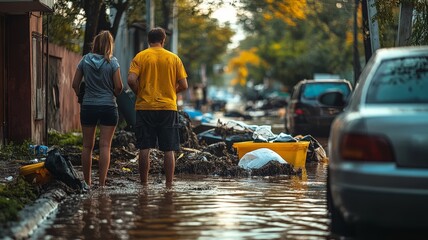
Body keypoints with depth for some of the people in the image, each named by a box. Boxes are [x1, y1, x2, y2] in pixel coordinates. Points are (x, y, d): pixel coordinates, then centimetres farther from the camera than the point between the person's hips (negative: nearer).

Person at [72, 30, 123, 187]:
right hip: (108, 106, -2)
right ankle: (102, 183, -6)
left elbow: (75, 84, 3)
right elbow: (118, 86, -7)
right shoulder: (112, 62, -6)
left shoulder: (85, 60, 0)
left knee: (87, 146, 10)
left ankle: (87, 182, 16)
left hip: (88, 107, 2)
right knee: (105, 145, -1)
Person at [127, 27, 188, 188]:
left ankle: (144, 184, 6)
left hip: (144, 107, 0)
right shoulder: (174, 58, 5)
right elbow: (183, 85, 2)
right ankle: (169, 185, 4)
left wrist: (139, 93, 6)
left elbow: (131, 80, -11)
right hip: (168, 108, 0)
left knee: (144, 148, 3)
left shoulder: (140, 57, 2)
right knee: (168, 150, 4)